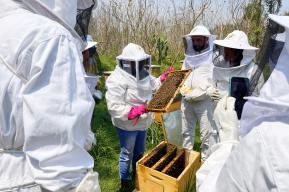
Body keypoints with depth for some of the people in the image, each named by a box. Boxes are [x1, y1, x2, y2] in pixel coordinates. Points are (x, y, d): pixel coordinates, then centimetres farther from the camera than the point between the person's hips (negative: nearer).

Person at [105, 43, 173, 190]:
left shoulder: (142, 74, 1)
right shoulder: (117, 80, -26)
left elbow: (153, 86, 18)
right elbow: (113, 106, -30)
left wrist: (163, 78, 2)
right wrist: (133, 111, -39)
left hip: (142, 123, 8)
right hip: (127, 125, -8)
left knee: (139, 152, 25)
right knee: (127, 154, 13)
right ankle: (124, 182, 38)